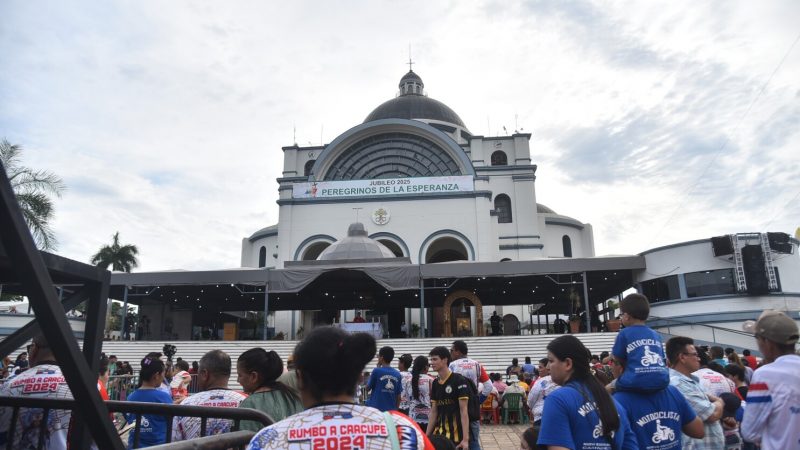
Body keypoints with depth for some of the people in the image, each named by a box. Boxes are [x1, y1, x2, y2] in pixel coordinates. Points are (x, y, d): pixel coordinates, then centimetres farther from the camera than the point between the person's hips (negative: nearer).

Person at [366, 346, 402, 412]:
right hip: (391, 411, 4)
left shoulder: (377, 371, -10)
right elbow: (398, 396, 7)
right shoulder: (397, 374, 3)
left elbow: (368, 387, 4)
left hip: (375, 409, -4)